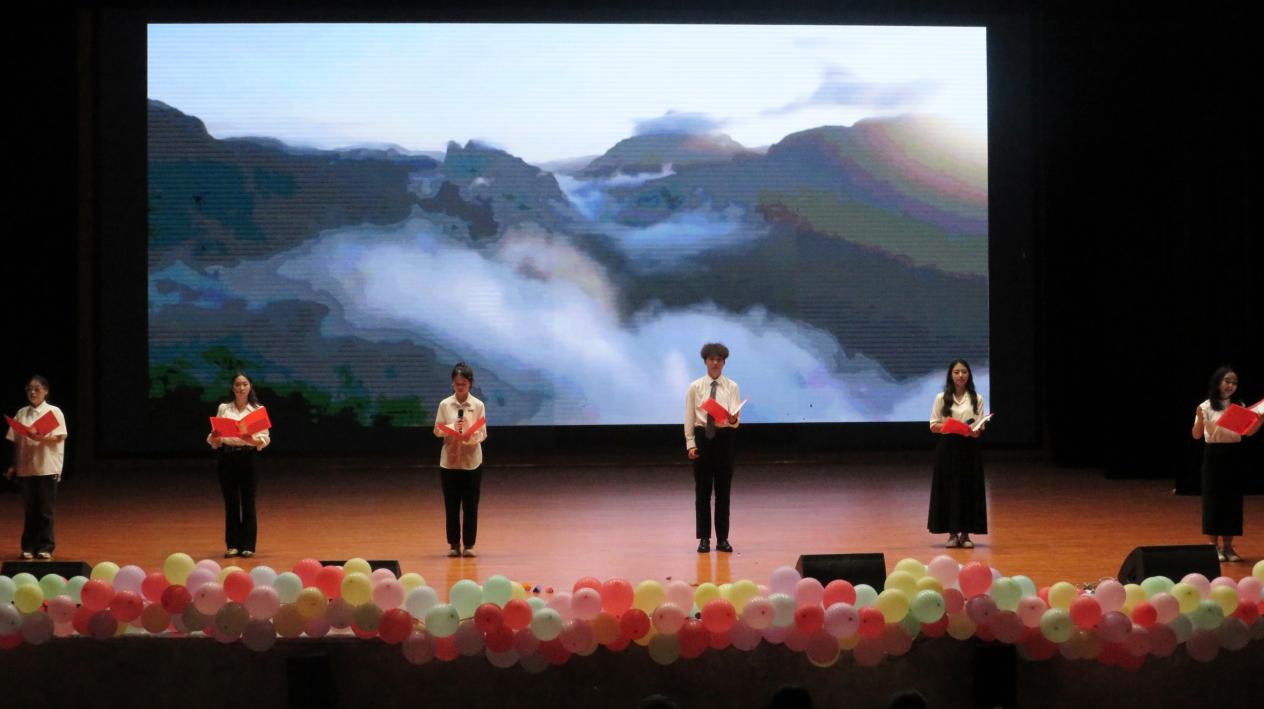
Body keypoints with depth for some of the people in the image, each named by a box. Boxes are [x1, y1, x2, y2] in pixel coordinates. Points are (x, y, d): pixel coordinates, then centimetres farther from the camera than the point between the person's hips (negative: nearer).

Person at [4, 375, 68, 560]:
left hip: (47, 468, -3)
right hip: (26, 467, 3)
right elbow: (16, 441, 10)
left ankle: (45, 547, 7)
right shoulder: (21, 413, 9)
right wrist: (13, 466, 5)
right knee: (29, 509, 5)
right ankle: (29, 547, 12)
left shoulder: (54, 412, 0)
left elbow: (59, 438, -6)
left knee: (45, 509, 0)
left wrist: (42, 438, -23)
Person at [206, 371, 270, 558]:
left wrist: (252, 439, -22)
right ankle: (233, 545, 9)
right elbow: (214, 439, 8)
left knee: (248, 502, -1)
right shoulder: (223, 408, 9)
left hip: (248, 457, -1)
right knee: (230, 502, 3)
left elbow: (265, 439, -2)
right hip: (227, 458, 1)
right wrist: (214, 438, -15)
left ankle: (248, 546, 5)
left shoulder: (258, 409, 4)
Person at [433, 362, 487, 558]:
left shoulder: (478, 405, -2)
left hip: (472, 460, -1)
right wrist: (450, 429, -19)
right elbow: (437, 430, 0)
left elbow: (483, 433, -4)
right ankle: (454, 544, 13)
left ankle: (469, 544, 10)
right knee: (451, 504, 4)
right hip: (449, 460, 1)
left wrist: (471, 436, -24)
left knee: (470, 504, 3)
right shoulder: (444, 405, 0)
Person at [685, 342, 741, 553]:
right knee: (702, 490, 3)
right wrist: (690, 444, -6)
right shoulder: (695, 387, 1)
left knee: (723, 490, 5)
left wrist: (733, 419, -30)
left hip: (725, 438, 0)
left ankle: (722, 539, 12)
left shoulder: (732, 387, 2)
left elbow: (735, 417, -7)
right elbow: (689, 418, 2)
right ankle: (704, 538, 11)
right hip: (702, 437, 0)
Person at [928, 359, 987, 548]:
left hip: (969, 448, 1)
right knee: (949, 488, 0)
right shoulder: (942, 398, 4)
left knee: (969, 488, 1)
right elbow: (933, 426, 2)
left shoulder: (976, 399, 6)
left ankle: (965, 534, 9)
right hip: (948, 448, -1)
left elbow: (980, 427, 3)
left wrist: (976, 431, -19)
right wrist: (945, 426, -18)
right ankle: (952, 533, 10)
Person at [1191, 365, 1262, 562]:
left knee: (1232, 500, 6)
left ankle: (1227, 546, 14)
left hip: (1234, 456, 4)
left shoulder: (1239, 406, 6)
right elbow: (1196, 435, -11)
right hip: (1214, 456, -4)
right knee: (1213, 499, -1)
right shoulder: (1206, 407, -6)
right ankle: (1214, 546, 8)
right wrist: (1200, 420, -31)